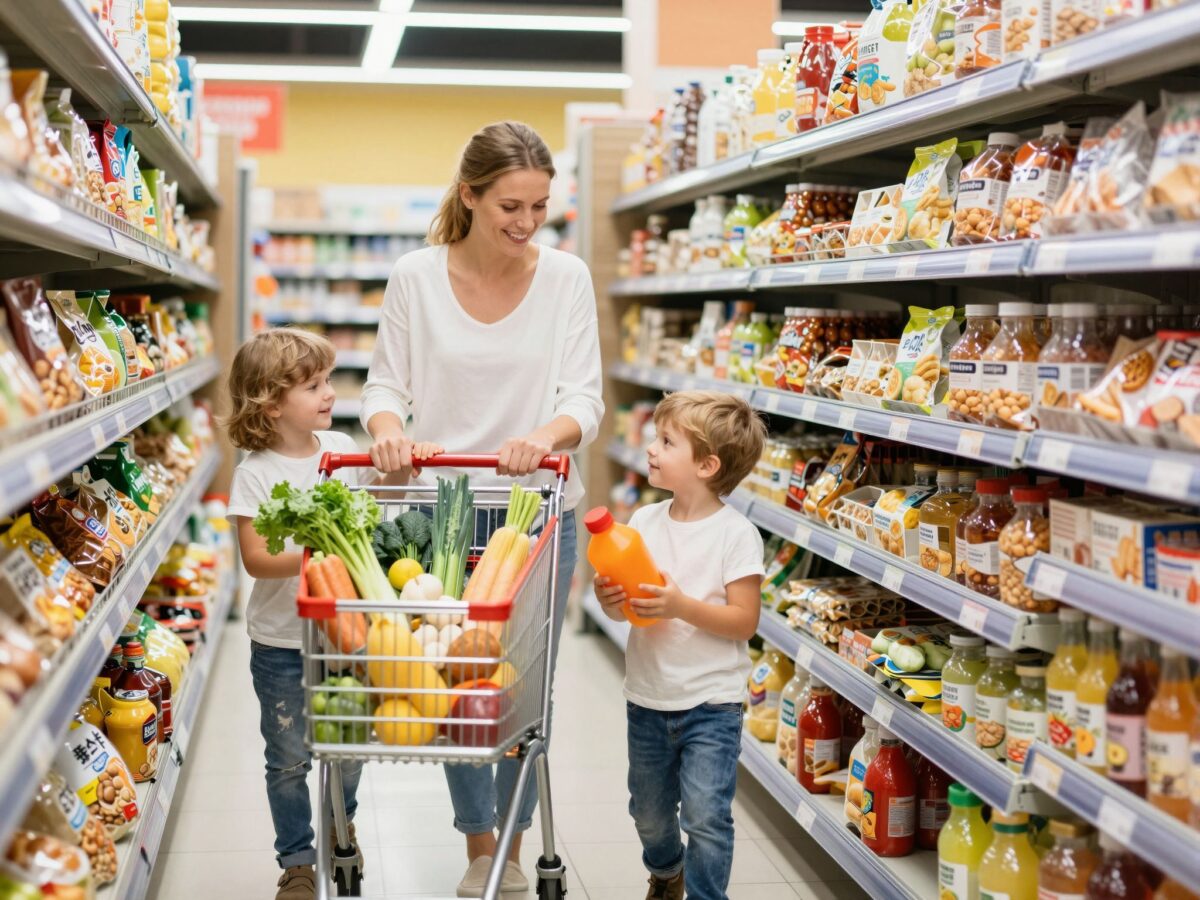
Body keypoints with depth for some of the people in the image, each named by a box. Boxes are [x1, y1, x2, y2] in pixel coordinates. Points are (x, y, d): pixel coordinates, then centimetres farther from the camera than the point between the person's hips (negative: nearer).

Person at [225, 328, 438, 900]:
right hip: (281, 642, -4)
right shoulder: (256, 472, -14)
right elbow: (255, 558, -17)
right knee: (289, 757, 8)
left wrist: (405, 465, -3)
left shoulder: (340, 449, -1)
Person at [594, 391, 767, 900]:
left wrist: (682, 606, -27)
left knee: (705, 815, -10)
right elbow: (622, 609, 5)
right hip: (647, 697, 5)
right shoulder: (644, 522, 1)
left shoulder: (735, 534, -13)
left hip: (711, 702, -5)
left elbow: (744, 621, -16)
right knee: (649, 812, 20)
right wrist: (609, 600, -17)